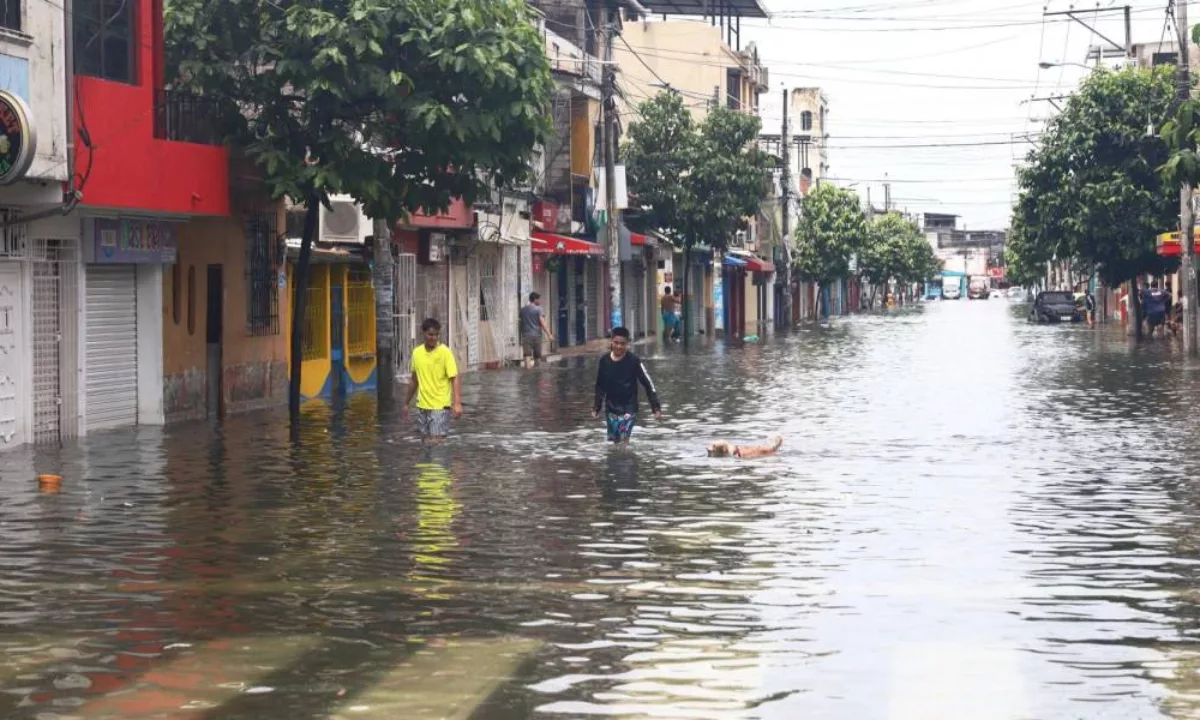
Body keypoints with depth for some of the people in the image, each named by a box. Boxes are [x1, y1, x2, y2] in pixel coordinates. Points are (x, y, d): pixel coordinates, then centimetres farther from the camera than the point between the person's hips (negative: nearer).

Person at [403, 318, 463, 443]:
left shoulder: (445, 352, -10)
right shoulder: (417, 353, 6)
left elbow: (455, 378, -13)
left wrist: (457, 403, -24)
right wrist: (406, 403, 21)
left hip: (440, 406, -5)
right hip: (422, 406, 5)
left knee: (437, 442, -9)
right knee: (425, 441, 8)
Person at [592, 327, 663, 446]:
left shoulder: (633, 361, -13)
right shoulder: (604, 360, -3)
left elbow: (648, 384, -9)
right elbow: (600, 386, 11)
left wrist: (656, 408, -11)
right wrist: (596, 408, 13)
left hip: (628, 409, -4)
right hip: (611, 408, 4)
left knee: (623, 441, -14)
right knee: (613, 441, 8)